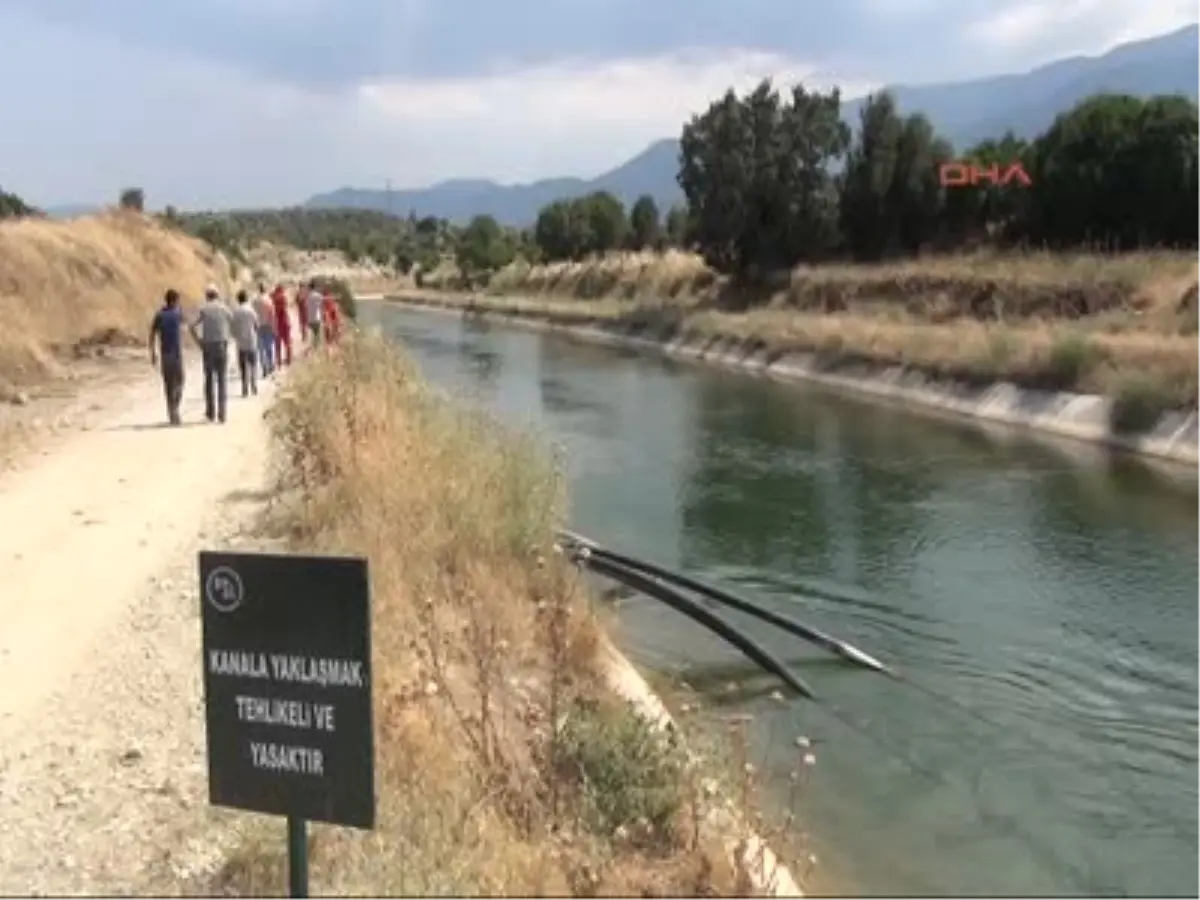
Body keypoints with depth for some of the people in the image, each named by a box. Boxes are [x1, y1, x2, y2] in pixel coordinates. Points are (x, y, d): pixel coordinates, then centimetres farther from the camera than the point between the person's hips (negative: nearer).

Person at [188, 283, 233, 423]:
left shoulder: (203, 309, 0)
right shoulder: (224, 308, 3)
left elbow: (192, 326, -11)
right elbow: (233, 324, 3)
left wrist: (199, 342, -2)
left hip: (208, 346, 0)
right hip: (222, 345, 0)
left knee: (209, 379, 11)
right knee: (222, 380, 3)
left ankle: (211, 412, 10)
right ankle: (221, 414, -2)